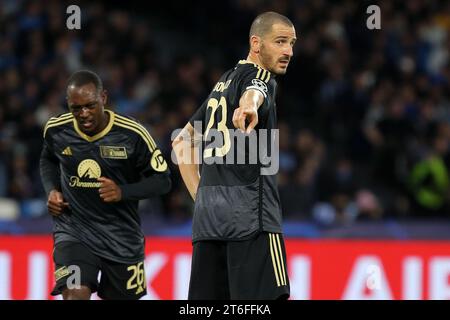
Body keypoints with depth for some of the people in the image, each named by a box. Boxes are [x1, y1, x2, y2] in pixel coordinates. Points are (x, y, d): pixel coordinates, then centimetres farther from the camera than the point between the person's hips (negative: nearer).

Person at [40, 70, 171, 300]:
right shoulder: (56, 130, -6)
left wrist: (123, 192, -22)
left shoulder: (132, 135, -14)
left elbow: (162, 181, -6)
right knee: (76, 295, -22)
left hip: (121, 235, 0)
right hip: (73, 228, 0)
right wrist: (52, 190, -1)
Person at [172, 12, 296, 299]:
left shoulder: (223, 83, 25)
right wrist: (250, 106, -51)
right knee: (268, 298, -12)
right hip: (250, 214, -8)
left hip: (207, 219, 8)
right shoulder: (260, 76, -1)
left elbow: (182, 142, 30)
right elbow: (254, 92, -28)